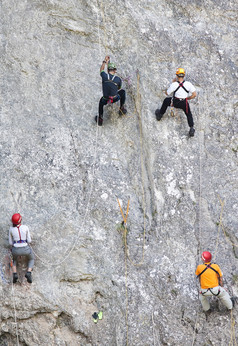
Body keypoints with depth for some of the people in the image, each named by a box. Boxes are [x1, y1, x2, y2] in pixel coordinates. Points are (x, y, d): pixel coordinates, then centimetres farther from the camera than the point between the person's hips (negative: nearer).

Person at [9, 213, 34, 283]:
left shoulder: (11, 229, -3)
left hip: (16, 250, 1)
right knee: (31, 259, 32)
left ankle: (14, 274, 13)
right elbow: (29, 241, 1)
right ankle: (28, 273, 5)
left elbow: (10, 243, 6)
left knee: (14, 259, 37)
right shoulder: (25, 227, -6)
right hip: (25, 249, -1)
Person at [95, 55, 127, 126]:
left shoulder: (104, 76, -15)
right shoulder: (118, 79, -13)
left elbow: (101, 70, 11)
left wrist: (105, 61, 24)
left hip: (106, 100, 1)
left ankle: (100, 119, 37)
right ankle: (122, 108, 33)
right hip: (115, 98, -1)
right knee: (122, 92, 27)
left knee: (101, 102, 36)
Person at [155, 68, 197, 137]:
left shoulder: (174, 84, -22)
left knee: (166, 101, 31)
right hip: (184, 103, 0)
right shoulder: (188, 84, -19)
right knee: (189, 115, 25)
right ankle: (191, 128, 12)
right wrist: (187, 98, 3)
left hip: (175, 102, 0)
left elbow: (167, 93, -4)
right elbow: (194, 94, -15)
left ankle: (160, 115, 46)